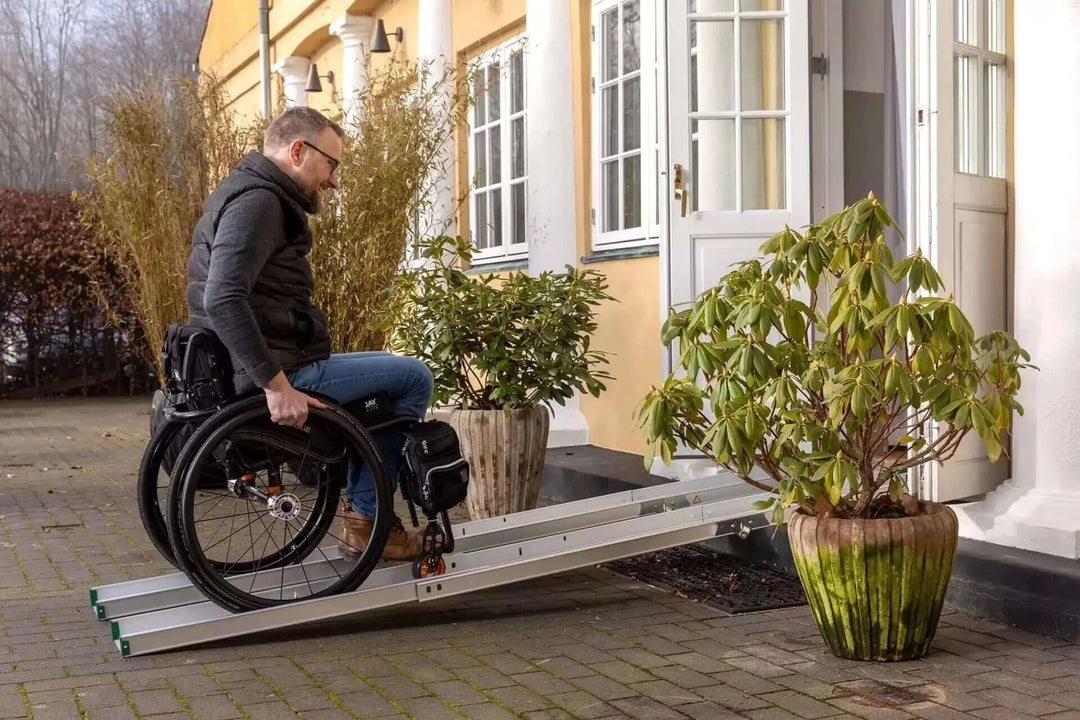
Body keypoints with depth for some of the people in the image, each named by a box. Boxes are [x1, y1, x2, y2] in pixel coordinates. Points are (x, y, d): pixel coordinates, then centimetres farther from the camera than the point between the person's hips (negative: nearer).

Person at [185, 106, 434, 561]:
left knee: (391, 375, 28)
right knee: (413, 378, -6)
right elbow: (224, 300, -30)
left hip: (258, 371, 11)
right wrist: (277, 385, -31)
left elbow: (221, 297, 27)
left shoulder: (246, 195, 19)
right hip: (281, 372, -11)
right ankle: (365, 519, 1)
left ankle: (361, 506, 25)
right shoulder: (257, 201, -15)